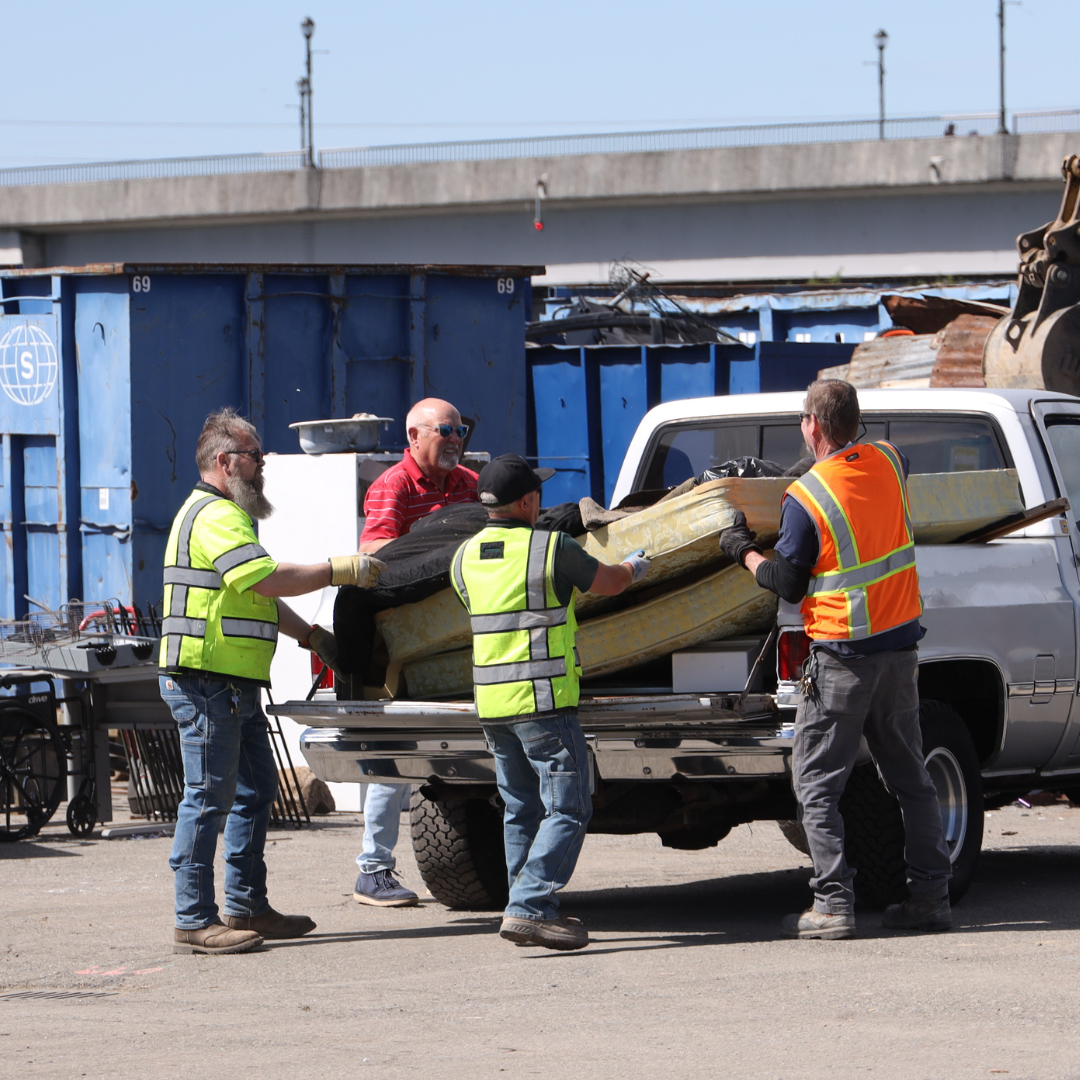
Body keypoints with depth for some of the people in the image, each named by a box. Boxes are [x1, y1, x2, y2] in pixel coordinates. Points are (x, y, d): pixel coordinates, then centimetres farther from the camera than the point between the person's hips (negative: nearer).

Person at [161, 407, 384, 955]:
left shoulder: (226, 513, 23)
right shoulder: (215, 516, -14)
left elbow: (260, 595, 29)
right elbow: (269, 580, -22)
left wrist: (311, 635, 24)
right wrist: (340, 570, -15)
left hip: (236, 685, 11)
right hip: (207, 680, -11)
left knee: (255, 790, 15)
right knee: (209, 797, -9)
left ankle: (247, 907, 21)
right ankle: (194, 921, -8)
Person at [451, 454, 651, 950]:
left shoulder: (465, 557, 8)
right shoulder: (552, 549, -10)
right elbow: (608, 583, 5)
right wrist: (634, 568, 30)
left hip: (490, 703, 7)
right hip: (543, 700, -7)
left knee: (521, 811, 15)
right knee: (567, 809, -4)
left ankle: (532, 913, 16)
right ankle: (529, 907, -15)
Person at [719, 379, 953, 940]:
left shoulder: (805, 498, -16)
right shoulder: (888, 463, 2)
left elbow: (788, 584, -8)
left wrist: (745, 551, 8)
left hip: (843, 655, -6)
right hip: (901, 643, 6)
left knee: (816, 780, 1)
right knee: (909, 776, 14)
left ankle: (832, 902, -6)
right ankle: (930, 896, 13)